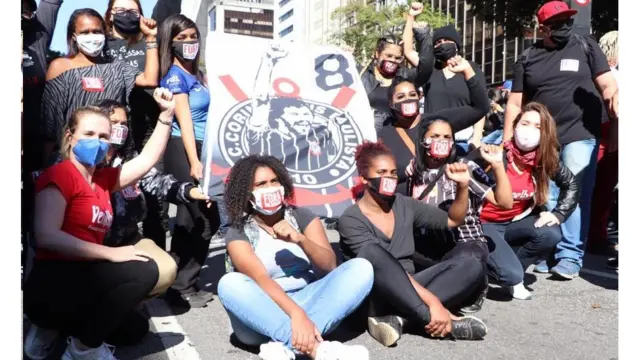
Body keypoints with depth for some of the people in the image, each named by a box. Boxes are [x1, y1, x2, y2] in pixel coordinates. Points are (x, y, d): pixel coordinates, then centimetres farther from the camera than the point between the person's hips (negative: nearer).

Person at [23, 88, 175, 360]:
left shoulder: (102, 178, 11)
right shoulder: (59, 174, -12)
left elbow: (147, 160, 15)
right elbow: (46, 236, -22)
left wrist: (166, 114, 9)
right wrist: (110, 253, -24)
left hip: (83, 280, 9)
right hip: (51, 285, -9)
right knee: (144, 271, -22)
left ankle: (52, 329, 17)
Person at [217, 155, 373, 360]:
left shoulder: (301, 216, 6)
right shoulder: (238, 234, -3)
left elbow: (329, 266, -4)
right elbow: (260, 280, -20)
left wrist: (300, 240, -24)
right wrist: (297, 314, -36)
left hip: (308, 303, 3)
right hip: (263, 317, -2)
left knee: (361, 267, -18)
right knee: (229, 283, -31)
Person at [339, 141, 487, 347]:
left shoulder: (404, 206, 8)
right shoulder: (351, 220, -11)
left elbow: (453, 220, 18)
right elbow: (374, 258, -24)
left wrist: (463, 186, -1)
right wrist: (432, 301, -31)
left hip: (408, 291, 6)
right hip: (373, 298, -6)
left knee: (470, 265, -13)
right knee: (371, 252, -35)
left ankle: (394, 317, -26)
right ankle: (431, 321, -29)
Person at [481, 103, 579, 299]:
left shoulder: (546, 160, -6)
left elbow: (572, 185, 11)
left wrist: (558, 214, -3)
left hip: (516, 222, 6)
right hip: (486, 224, -5)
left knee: (551, 235, -24)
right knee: (512, 275, -23)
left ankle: (506, 264, 0)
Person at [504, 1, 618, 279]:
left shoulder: (586, 47, 6)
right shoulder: (527, 59, 9)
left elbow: (608, 86, 2)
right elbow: (515, 104, 8)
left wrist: (617, 125, -12)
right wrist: (507, 143, 1)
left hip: (580, 136, -2)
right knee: (546, 200, 6)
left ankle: (570, 256, 2)